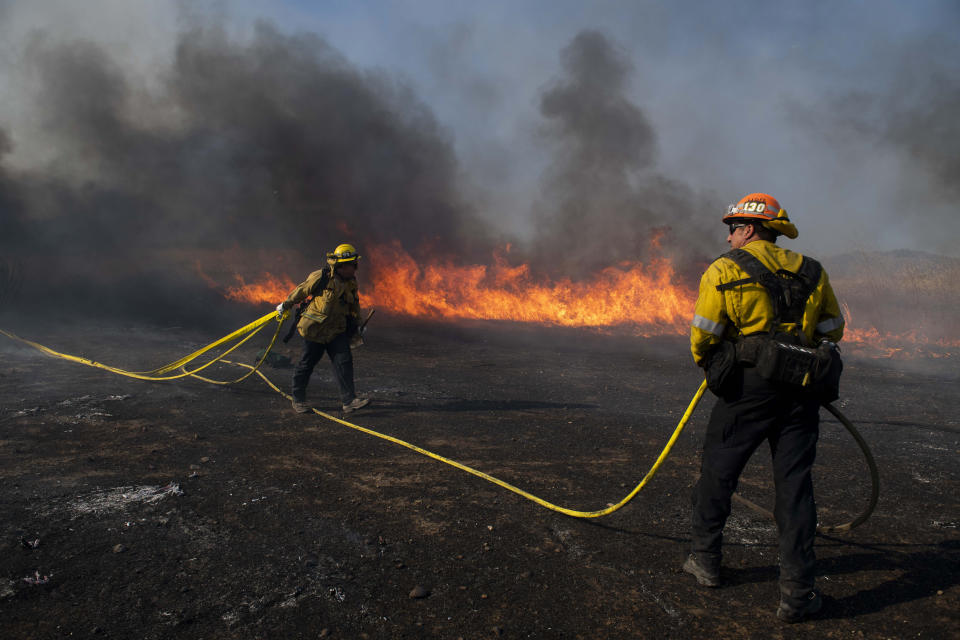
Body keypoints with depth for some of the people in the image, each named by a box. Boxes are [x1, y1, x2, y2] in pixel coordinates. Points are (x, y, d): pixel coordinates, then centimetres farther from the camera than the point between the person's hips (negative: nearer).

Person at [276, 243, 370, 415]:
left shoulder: (351, 283, 4)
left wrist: (356, 326, 23)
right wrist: (285, 305, 10)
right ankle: (298, 399, 24)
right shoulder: (321, 277, -14)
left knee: (344, 361, -8)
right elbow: (300, 291, -1)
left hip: (337, 331, 5)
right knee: (307, 363, 7)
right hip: (315, 330, -4)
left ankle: (349, 400, -9)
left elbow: (354, 306, 19)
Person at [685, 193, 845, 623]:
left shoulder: (724, 271, -2)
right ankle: (797, 594, 8)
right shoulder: (812, 273, 11)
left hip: (749, 384, -3)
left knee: (718, 471, 13)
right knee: (794, 484, 7)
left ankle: (705, 560, 25)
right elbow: (833, 330, 18)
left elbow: (703, 335, -5)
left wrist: (706, 362, 15)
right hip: (802, 392, 4)